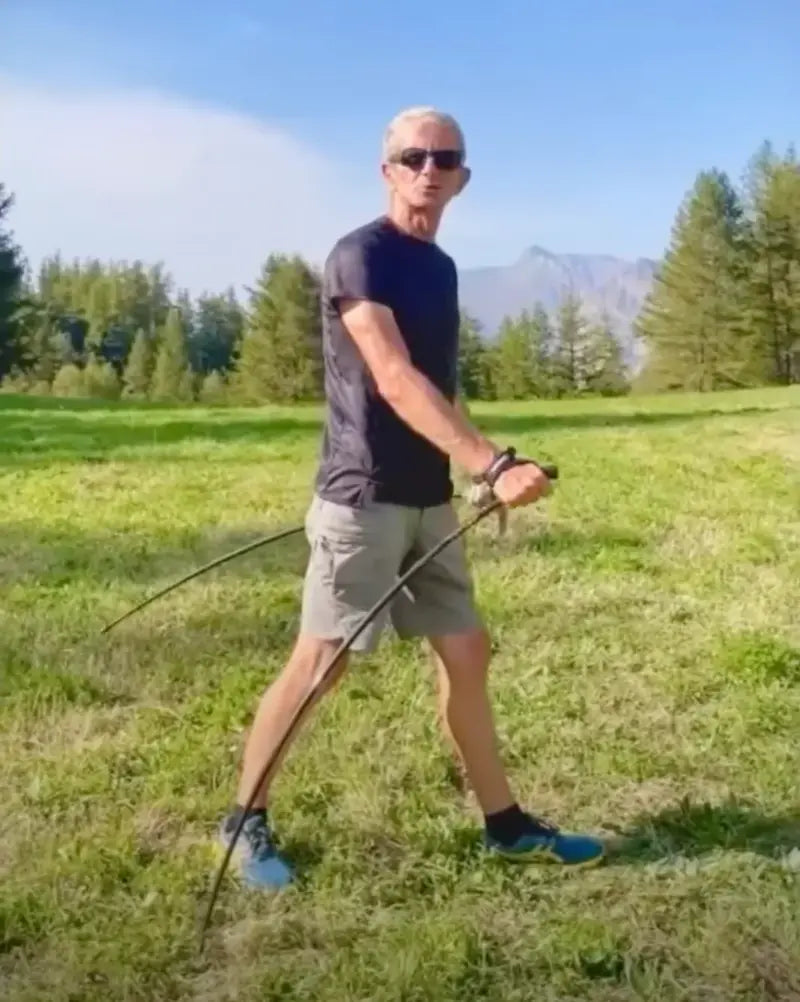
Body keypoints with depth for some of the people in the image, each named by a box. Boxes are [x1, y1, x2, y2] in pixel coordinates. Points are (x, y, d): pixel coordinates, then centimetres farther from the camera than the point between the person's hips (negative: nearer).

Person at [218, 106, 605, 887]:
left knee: (466, 655, 11)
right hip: (363, 500, -8)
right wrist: (493, 465, -34)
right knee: (317, 664, 0)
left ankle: (504, 823, 24)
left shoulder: (440, 267, 14)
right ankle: (245, 820, 18)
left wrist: (471, 476, 19)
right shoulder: (359, 257, -13)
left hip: (429, 500, 8)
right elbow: (395, 382, -26)